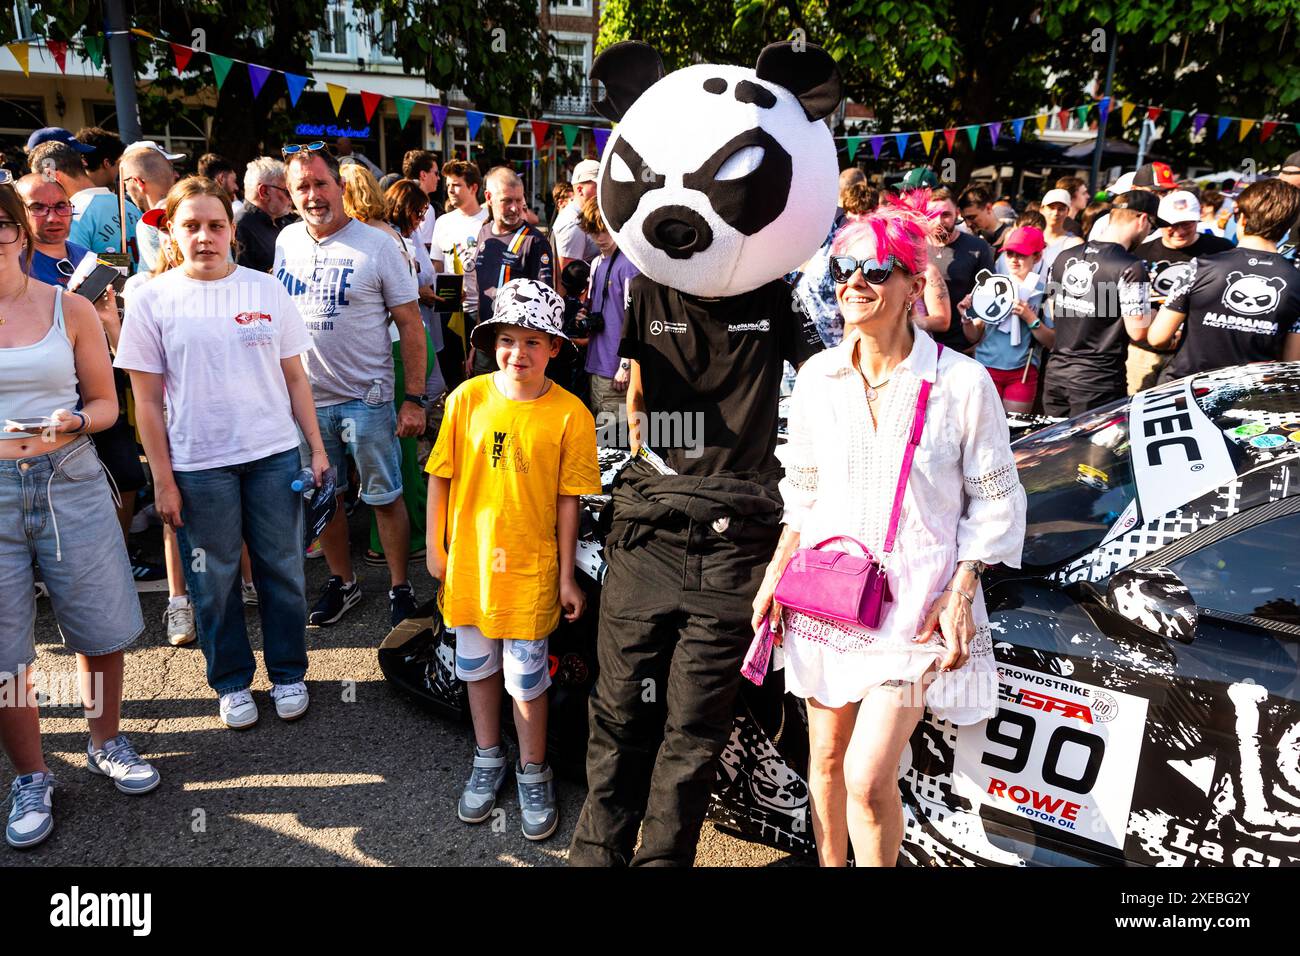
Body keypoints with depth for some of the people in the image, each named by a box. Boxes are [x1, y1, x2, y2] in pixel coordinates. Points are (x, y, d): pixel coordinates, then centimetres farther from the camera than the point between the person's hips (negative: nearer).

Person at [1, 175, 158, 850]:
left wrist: (73, 423, -12)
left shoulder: (69, 308, 5)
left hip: (69, 478, 1)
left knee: (103, 629, 7)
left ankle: (106, 743, 32)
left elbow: (105, 402, 8)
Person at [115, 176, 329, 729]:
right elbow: (147, 399, 0)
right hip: (198, 464, -1)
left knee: (282, 570, 10)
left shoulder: (266, 290, 3)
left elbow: (295, 377, 7)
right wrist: (163, 480, -2)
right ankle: (232, 682, 28)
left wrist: (317, 449, 4)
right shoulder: (152, 300, -1)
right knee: (214, 580, 9)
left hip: (274, 454, 1)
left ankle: (288, 674, 28)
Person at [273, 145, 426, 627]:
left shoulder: (376, 245, -8)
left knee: (385, 498, 4)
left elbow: (410, 324, -8)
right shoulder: (284, 242, 4)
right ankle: (342, 581, 33)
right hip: (305, 397, 5)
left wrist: (414, 399, -13)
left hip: (367, 398, -4)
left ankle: (401, 588, 19)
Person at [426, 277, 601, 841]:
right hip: (467, 558, 3)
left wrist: (566, 576, -2)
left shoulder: (569, 414, -11)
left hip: (530, 565, -3)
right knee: (476, 664, 18)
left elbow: (568, 499, -6)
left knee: (526, 673, 6)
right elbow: (441, 476, 2)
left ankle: (533, 773, 30)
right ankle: (488, 759, 40)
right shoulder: (467, 399, -6)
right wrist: (435, 547, 3)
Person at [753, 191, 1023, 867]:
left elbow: (996, 502, -2)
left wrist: (959, 594, -10)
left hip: (916, 601, -4)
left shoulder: (961, 382, -10)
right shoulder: (817, 375, 2)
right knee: (825, 758, 15)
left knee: (867, 777, -9)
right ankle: (830, 863, 39)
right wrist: (777, 572, 7)